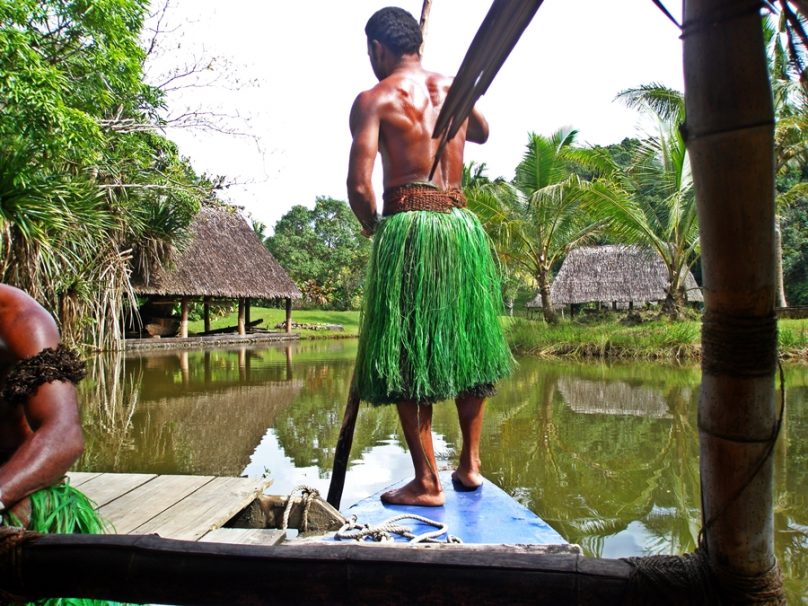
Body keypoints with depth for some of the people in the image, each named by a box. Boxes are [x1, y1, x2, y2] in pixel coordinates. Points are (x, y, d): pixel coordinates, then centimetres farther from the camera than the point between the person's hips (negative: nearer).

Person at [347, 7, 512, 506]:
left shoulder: (374, 99, -2)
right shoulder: (456, 89, 13)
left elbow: (360, 186, -11)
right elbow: (482, 133, 35)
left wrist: (371, 224, 8)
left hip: (407, 227, -5)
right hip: (463, 224, 5)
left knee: (408, 356, 2)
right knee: (469, 345, 15)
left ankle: (428, 482, 7)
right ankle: (470, 464, 24)